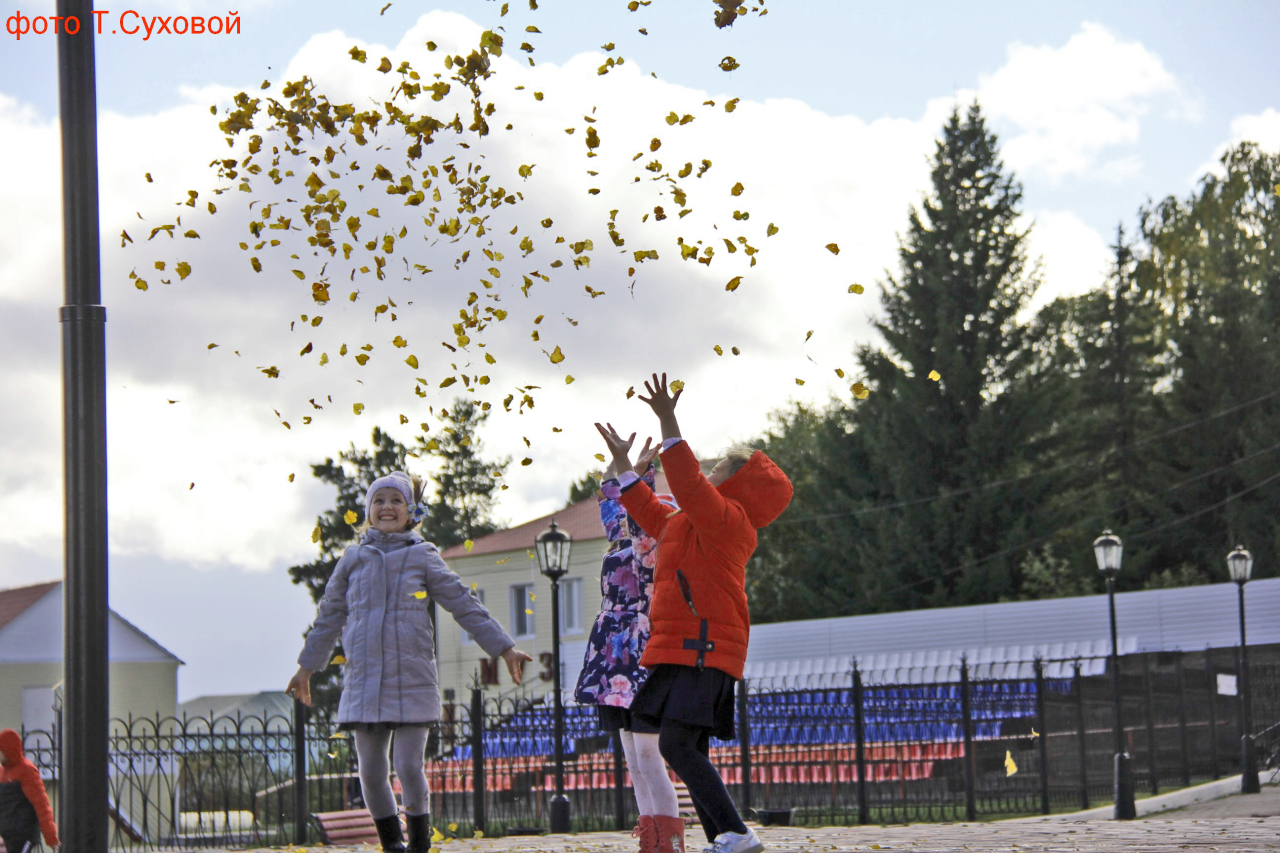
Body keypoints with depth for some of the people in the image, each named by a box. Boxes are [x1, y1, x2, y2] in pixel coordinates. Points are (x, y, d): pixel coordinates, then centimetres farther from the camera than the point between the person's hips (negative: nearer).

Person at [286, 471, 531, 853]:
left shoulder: (422, 557, 4)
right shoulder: (353, 559, 11)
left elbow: (465, 605, 6)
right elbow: (329, 616, 20)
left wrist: (504, 649, 2)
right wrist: (306, 667, 24)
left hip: (412, 681, -3)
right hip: (364, 681, 3)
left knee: (409, 766, -9)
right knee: (371, 772, 3)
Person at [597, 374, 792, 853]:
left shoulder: (727, 520, -9)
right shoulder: (688, 524, 22)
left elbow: (690, 487, -25)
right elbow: (652, 513, 38)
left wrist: (669, 425, -27)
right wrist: (622, 465, 40)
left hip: (702, 652, -11)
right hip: (684, 652, 11)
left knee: (677, 745, -21)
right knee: (690, 752, 9)